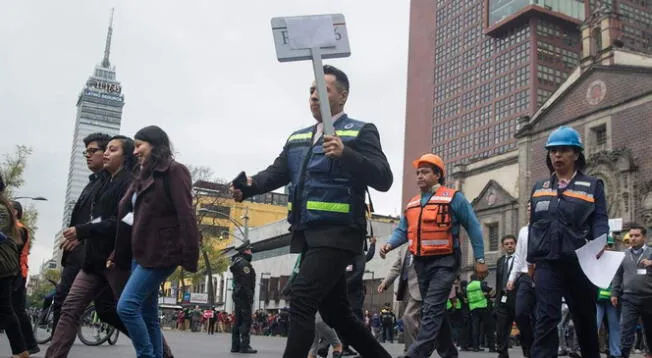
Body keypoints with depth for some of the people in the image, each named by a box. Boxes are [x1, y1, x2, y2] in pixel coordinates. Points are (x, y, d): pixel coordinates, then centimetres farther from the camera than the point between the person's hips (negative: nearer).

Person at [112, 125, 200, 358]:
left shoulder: (174, 171, -6)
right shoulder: (144, 176, 19)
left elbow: (185, 215, -15)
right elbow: (131, 218, 19)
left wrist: (189, 257, -22)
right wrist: (117, 256, 18)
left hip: (161, 252, -9)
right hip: (141, 253, 9)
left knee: (127, 306, -15)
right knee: (148, 316, 7)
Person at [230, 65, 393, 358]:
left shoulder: (360, 133, -2)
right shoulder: (297, 138, 19)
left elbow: (383, 179, -13)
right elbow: (277, 173, 9)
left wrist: (345, 154, -28)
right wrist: (249, 185, -11)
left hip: (337, 234, -7)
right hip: (306, 234, 8)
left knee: (302, 298, -19)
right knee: (334, 310, 14)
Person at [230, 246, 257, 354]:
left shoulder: (237, 263, 22)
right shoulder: (244, 263, -10)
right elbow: (246, 282, -19)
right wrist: (250, 297, -20)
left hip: (237, 296, 10)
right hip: (244, 296, -10)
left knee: (238, 321, 10)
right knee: (247, 320, -11)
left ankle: (235, 346, 12)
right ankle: (245, 346, -15)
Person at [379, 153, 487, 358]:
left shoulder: (453, 198, -3)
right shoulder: (412, 204, 15)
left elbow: (473, 227, -2)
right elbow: (402, 231, 12)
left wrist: (480, 259, -6)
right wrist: (390, 244, -9)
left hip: (444, 262, -7)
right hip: (421, 263, 7)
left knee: (432, 309, -16)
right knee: (435, 311, 13)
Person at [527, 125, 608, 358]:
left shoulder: (592, 186, 8)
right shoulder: (539, 188, 15)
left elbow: (600, 221, -1)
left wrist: (599, 243, -21)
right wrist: (532, 260, 12)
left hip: (580, 263, -1)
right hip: (547, 263, 1)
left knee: (585, 319, 14)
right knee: (546, 318, -10)